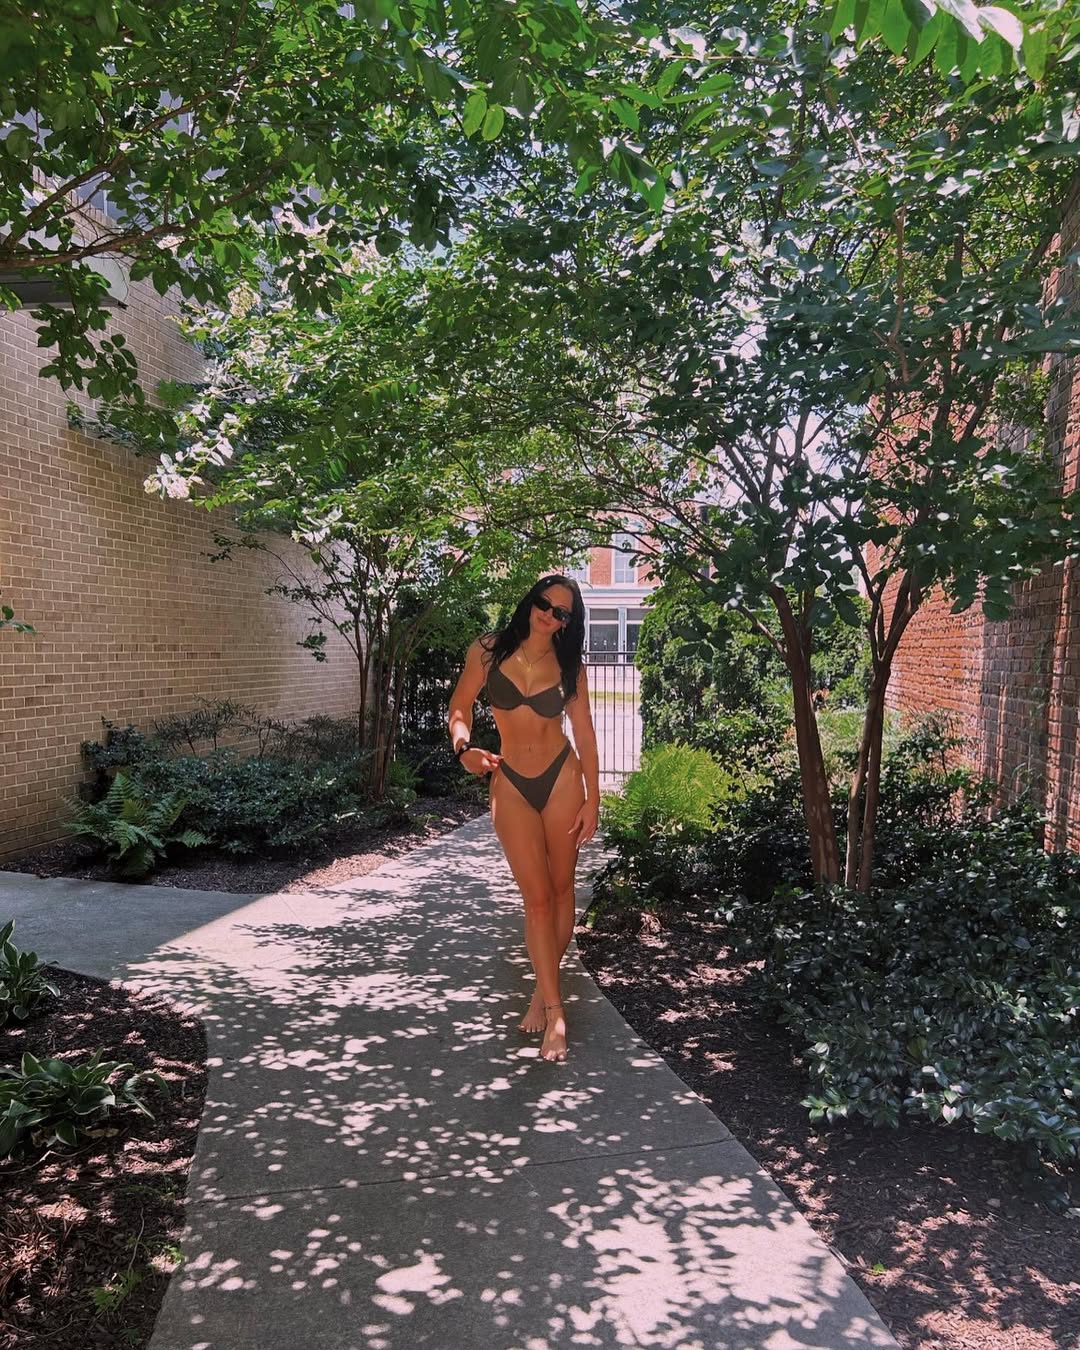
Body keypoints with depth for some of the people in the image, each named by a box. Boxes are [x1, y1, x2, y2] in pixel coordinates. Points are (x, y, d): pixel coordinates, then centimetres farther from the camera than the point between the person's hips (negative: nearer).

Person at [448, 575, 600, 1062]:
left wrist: (592, 800, -2)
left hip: (561, 777, 1)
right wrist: (464, 747, -16)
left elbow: (585, 733, 1)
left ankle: (543, 990, 26)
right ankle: (554, 1011, 4)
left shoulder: (568, 665, 0)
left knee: (561, 889, 7)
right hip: (511, 784, -1)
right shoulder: (488, 651, -3)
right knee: (536, 897, -3)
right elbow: (460, 707, 4)